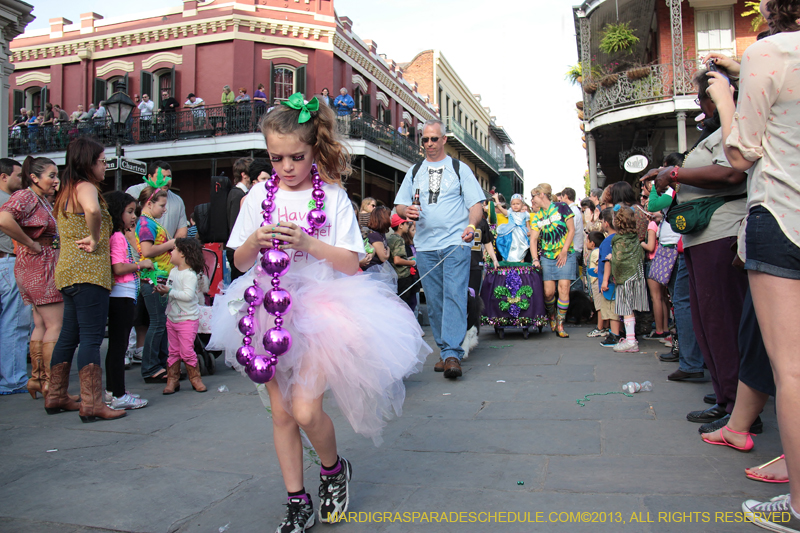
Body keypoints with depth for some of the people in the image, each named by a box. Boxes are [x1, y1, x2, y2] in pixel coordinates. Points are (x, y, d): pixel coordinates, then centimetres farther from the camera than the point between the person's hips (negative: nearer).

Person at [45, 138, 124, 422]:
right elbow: (93, 210, -34)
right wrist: (94, 239, -18)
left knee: (69, 335, 16)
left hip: (67, 271, 10)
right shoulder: (86, 187, -10)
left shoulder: (66, 190, 20)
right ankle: (92, 403, -9)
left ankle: (56, 397, 26)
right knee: (92, 337, -9)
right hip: (88, 272, -10)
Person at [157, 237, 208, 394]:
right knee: (173, 351, 11)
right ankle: (172, 380, 18)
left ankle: (195, 378, 10)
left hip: (188, 319, -8)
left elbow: (188, 295, -28)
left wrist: (170, 291, -25)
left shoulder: (190, 274, -17)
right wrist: (162, 290, -4)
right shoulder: (173, 271, 10)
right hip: (172, 317, 8)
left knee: (187, 351, -6)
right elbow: (170, 289, 17)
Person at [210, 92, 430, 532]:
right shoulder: (259, 195, 5)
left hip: (319, 306, -4)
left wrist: (307, 242, -20)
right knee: (281, 413, 7)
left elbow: (351, 263, -8)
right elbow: (240, 262, 9)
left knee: (305, 409, -13)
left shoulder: (333, 196, -4)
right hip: (271, 308, 4)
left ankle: (334, 468, 20)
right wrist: (256, 241, -12)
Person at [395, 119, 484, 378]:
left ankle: (452, 355, -18)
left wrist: (471, 225, -17)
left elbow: (477, 204, 4)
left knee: (454, 296, -15)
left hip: (456, 242, -3)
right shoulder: (414, 172, 18)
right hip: (425, 245, 3)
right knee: (434, 301, 4)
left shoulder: (460, 169, 10)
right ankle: (444, 350, 14)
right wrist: (406, 211, -9)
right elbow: (400, 205, 16)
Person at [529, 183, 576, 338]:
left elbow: (571, 230, -2)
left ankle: (560, 324, -2)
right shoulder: (536, 217, 9)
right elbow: (533, 239, 1)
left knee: (564, 288, -10)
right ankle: (551, 314, 23)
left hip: (566, 255, -2)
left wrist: (564, 252, -8)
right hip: (547, 257, 3)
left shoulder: (561, 207, 0)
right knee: (548, 291, -6)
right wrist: (535, 259, -13)